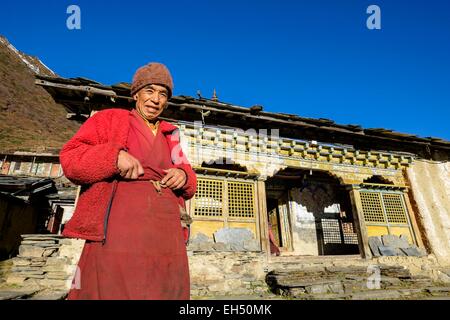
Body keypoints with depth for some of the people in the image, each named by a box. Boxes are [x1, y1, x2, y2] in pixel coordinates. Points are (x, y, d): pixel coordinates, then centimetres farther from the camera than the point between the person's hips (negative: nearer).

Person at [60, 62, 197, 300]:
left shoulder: (169, 136, 21)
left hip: (166, 231, 4)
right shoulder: (110, 118, 11)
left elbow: (187, 186, 22)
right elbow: (70, 157, 2)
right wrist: (114, 155, -14)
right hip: (118, 229, -3)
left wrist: (184, 176, -2)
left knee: (166, 290, 2)